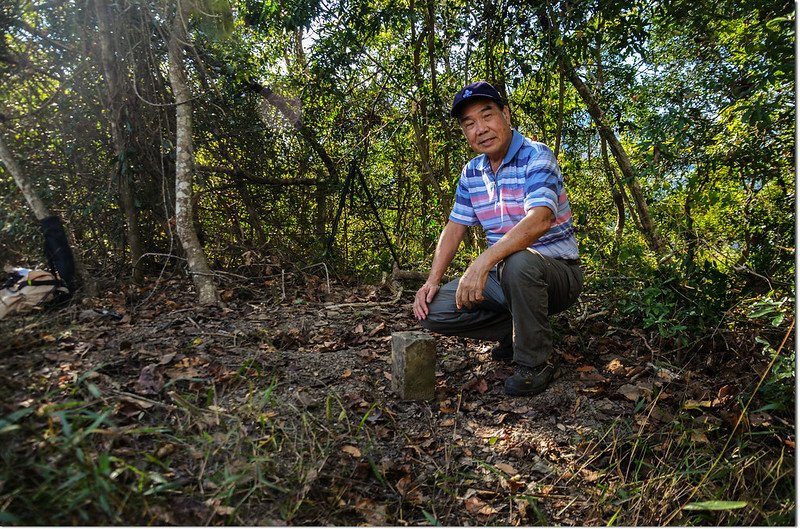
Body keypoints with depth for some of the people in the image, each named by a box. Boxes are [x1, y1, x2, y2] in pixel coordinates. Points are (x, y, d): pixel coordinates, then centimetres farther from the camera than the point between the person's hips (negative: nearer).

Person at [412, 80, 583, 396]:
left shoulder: (536, 157, -16)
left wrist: (483, 262, -44)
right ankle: (515, 331, 9)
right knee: (434, 309, -11)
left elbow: (539, 219, -33)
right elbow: (454, 228, 8)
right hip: (503, 275, 6)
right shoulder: (471, 173, 6)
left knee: (517, 262, -40)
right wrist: (432, 281, -5)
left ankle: (535, 363, -16)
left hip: (556, 272, -6)